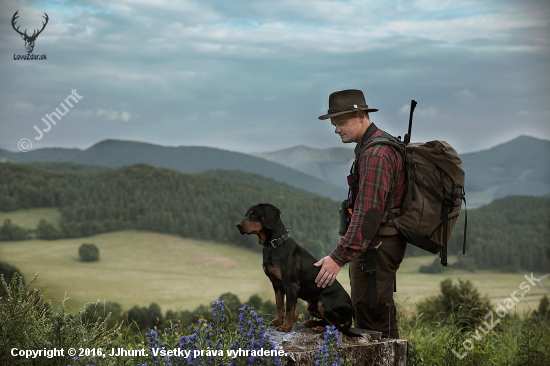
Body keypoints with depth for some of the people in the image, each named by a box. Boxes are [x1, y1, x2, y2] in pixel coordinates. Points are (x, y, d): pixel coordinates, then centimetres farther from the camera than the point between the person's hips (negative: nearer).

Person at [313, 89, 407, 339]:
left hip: (377, 246, -11)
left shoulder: (375, 154, -19)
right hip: (376, 243, 11)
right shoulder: (373, 147, 15)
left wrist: (339, 257, -29)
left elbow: (367, 213, -27)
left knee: (372, 317, -9)